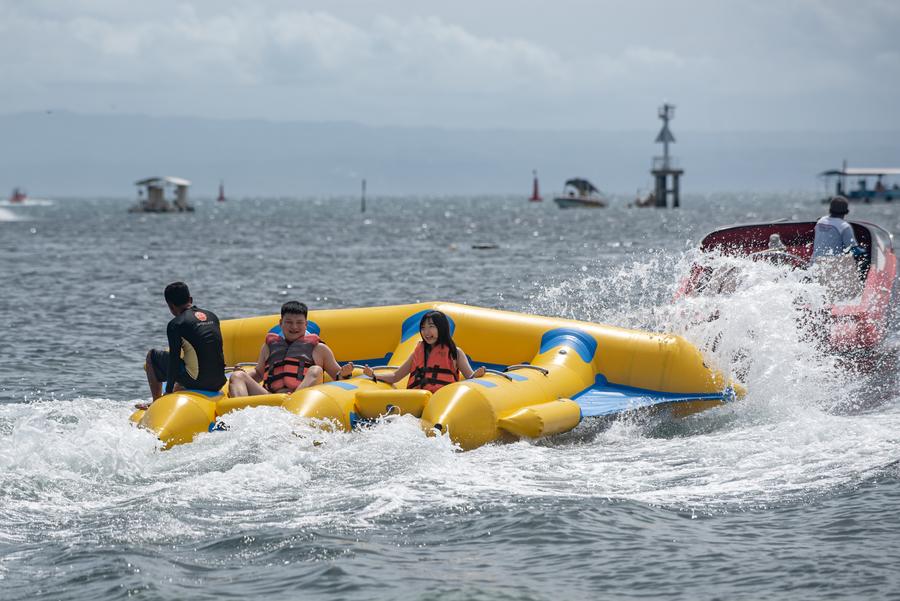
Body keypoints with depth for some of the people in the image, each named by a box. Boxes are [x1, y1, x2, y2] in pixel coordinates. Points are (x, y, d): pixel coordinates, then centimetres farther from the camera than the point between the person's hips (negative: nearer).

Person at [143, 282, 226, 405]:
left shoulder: (175, 324, -8)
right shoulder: (212, 316, 12)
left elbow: (174, 358, -10)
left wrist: (169, 390, -3)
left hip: (195, 381, -7)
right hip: (217, 383, 7)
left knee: (152, 356, 15)